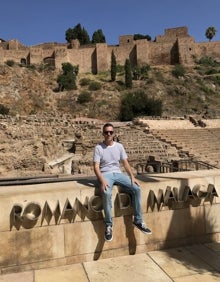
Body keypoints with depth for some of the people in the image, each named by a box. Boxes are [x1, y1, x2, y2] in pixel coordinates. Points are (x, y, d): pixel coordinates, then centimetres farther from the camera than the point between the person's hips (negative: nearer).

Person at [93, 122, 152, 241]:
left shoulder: (119, 146, 7)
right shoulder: (98, 147, -5)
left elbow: (125, 163, 7)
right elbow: (96, 167, -12)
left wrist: (132, 177, -7)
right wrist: (102, 181, -27)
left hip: (118, 173, 4)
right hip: (105, 174, -4)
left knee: (137, 189, -16)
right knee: (107, 193, -36)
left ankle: (138, 221, -3)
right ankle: (109, 225, -18)